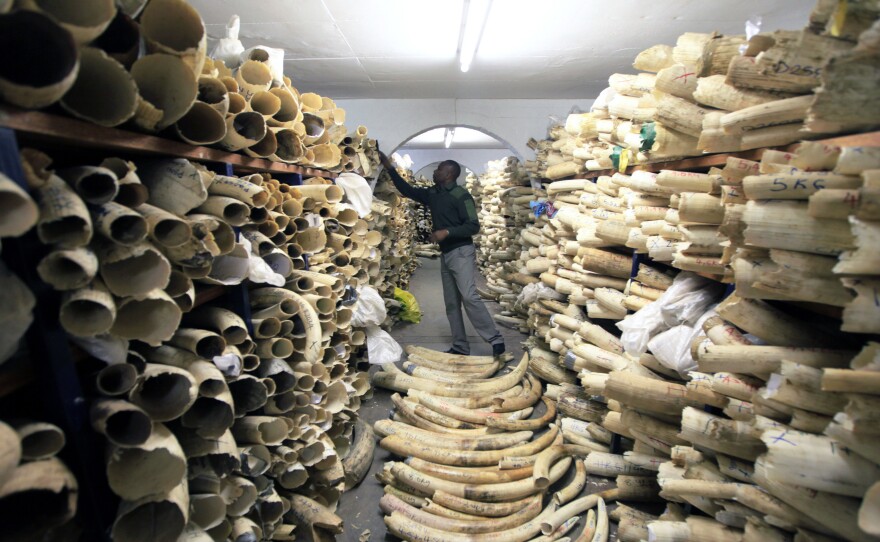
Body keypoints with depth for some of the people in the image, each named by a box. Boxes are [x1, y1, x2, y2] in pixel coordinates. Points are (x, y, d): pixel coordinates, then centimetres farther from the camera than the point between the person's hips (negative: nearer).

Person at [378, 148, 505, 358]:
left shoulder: (460, 195, -10)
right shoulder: (432, 194, 12)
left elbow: (474, 226, -13)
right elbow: (407, 190, 22)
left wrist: (447, 232, -22)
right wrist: (389, 167, 18)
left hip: (461, 252, -8)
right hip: (445, 255, 8)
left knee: (469, 296, -18)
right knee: (451, 303, 6)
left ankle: (496, 340, -12)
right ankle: (460, 347, 11)